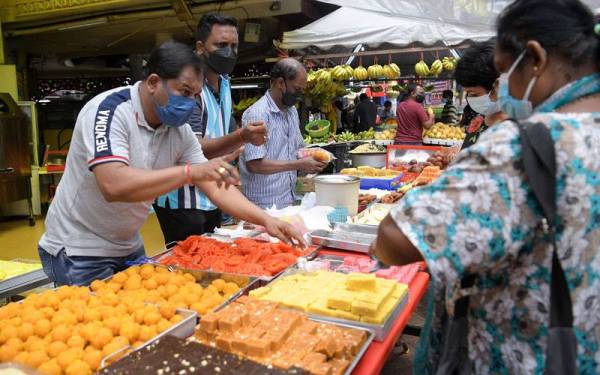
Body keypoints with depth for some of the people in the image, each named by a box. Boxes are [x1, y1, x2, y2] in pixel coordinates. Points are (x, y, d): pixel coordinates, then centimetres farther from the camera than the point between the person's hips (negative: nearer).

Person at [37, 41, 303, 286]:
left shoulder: (180, 131, -4)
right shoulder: (109, 111, -23)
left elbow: (215, 187, -4)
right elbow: (113, 185, -38)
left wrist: (265, 220, -15)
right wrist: (190, 171, -41)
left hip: (129, 248, 6)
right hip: (78, 253, -6)